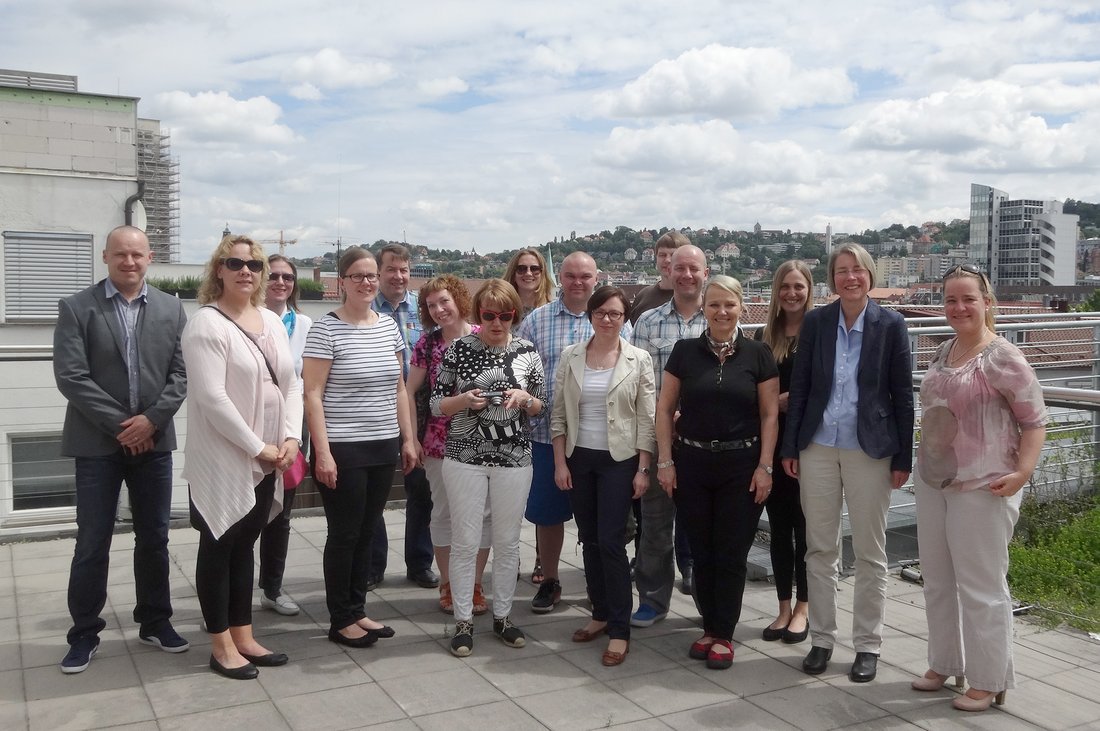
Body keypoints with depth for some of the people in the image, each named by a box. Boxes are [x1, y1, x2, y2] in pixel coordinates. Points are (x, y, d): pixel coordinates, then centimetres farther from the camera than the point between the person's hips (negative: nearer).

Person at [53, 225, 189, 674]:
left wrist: (151, 419, -11)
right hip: (97, 443, -2)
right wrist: (119, 425, -13)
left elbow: (181, 373, 2)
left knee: (154, 538, 11)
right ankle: (84, 633, 17)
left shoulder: (171, 309, 6)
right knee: (92, 543, 4)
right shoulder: (76, 308, -3)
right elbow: (71, 376, -10)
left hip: (154, 440, 3)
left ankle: (155, 621, 25)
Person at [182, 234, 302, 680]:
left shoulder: (272, 321, 10)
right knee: (218, 547, 5)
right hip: (223, 459, -6)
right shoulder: (207, 323, -12)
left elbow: (291, 383, 10)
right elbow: (211, 397, -19)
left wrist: (290, 438, -4)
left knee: (244, 546, 15)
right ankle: (221, 646, 16)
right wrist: (257, 448, -17)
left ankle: (243, 638, 25)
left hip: (267, 458, 7)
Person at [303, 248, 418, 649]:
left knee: (367, 533, 14)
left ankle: (358, 610, 27)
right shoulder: (326, 329, -9)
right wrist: (322, 451, -17)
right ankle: (341, 620, 17)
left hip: (384, 448, 6)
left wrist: (408, 438, 11)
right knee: (344, 535, 4)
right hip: (342, 450, -6)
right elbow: (312, 394, -11)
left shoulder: (389, 325, 9)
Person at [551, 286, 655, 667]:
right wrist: (560, 462, 0)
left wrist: (643, 468, -8)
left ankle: (620, 630, 2)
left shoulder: (639, 359, -3)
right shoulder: (570, 356, 3)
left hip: (619, 460, -3)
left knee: (611, 541, -7)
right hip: (579, 459, 3)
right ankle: (601, 613, 25)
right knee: (589, 540, 10)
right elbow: (558, 413, 5)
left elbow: (647, 419, -4)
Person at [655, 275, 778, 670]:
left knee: (731, 553, 3)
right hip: (692, 463, 1)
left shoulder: (758, 354, 0)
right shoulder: (685, 351, 2)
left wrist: (764, 466, -6)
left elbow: (769, 414, 0)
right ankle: (710, 626, 23)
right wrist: (665, 460, -1)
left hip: (741, 465, -1)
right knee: (701, 551, 9)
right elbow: (665, 408, 4)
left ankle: (723, 635, 15)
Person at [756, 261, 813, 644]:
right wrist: (779, 402, -7)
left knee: (804, 526, 5)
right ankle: (784, 608, 21)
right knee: (779, 526, 10)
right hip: (772, 443, 4)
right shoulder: (764, 336, 8)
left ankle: (802, 609, 18)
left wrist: (796, 402, -16)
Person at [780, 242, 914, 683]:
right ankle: (822, 638, 23)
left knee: (870, 553, 8)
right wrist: (790, 447, 2)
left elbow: (903, 394, -2)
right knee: (820, 549, 10)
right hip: (818, 448, 2)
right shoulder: (815, 322, 2)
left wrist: (903, 458, -3)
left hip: (870, 450, -2)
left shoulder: (890, 325, -4)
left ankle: (868, 645, 21)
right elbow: (799, 386, 4)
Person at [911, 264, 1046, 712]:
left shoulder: (1003, 359, -13)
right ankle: (944, 664, 33)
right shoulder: (943, 352, 9)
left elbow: (1035, 422, -11)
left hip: (982, 488, -8)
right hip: (932, 482, 8)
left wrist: (1022, 472, -22)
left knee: (981, 586, 3)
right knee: (937, 581, 16)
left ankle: (989, 682, 17)